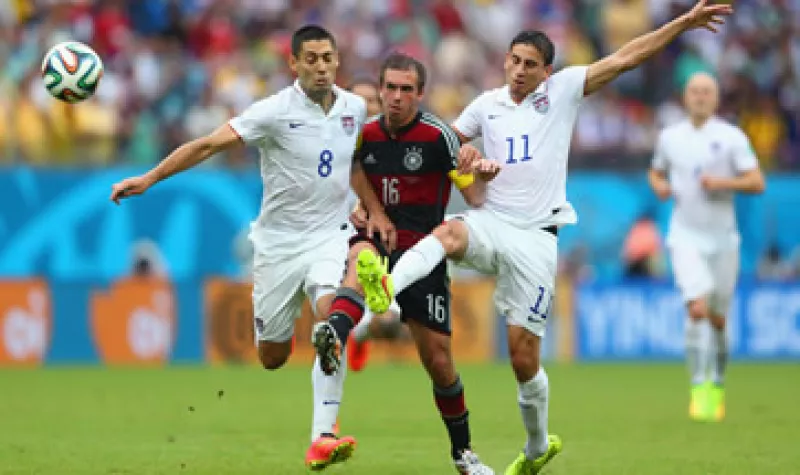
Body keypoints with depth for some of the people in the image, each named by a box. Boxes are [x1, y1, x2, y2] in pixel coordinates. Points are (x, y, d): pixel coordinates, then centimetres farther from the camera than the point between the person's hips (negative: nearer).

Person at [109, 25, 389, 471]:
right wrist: (149, 178, -25)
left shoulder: (355, 108, -1)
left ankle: (323, 438, -27)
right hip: (279, 241, -1)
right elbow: (209, 144, -18)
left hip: (330, 237, 1)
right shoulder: (276, 111, -14)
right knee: (273, 358, 5)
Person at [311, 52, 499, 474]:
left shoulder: (438, 137, -8)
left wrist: (484, 178, -30)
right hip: (377, 241, 2)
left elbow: (475, 199, -8)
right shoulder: (366, 134, 4)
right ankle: (336, 334, -64)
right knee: (361, 256, -37)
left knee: (439, 362, -1)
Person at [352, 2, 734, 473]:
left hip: (536, 236, -2)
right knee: (450, 232, -36)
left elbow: (625, 59, 0)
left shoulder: (563, 90, 4)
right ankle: (386, 285, -62)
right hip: (491, 222, 2)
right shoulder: (487, 104, 12)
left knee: (524, 355, -2)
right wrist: (463, 155, 4)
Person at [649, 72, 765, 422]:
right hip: (685, 238, 0)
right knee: (698, 309, -20)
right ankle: (699, 390, -18)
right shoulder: (669, 137, 5)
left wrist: (722, 183, -22)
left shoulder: (732, 137, -3)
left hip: (722, 238, 0)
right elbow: (656, 173, 23)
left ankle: (717, 388, 31)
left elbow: (757, 183, -7)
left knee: (717, 319, 9)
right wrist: (659, 186, 0)